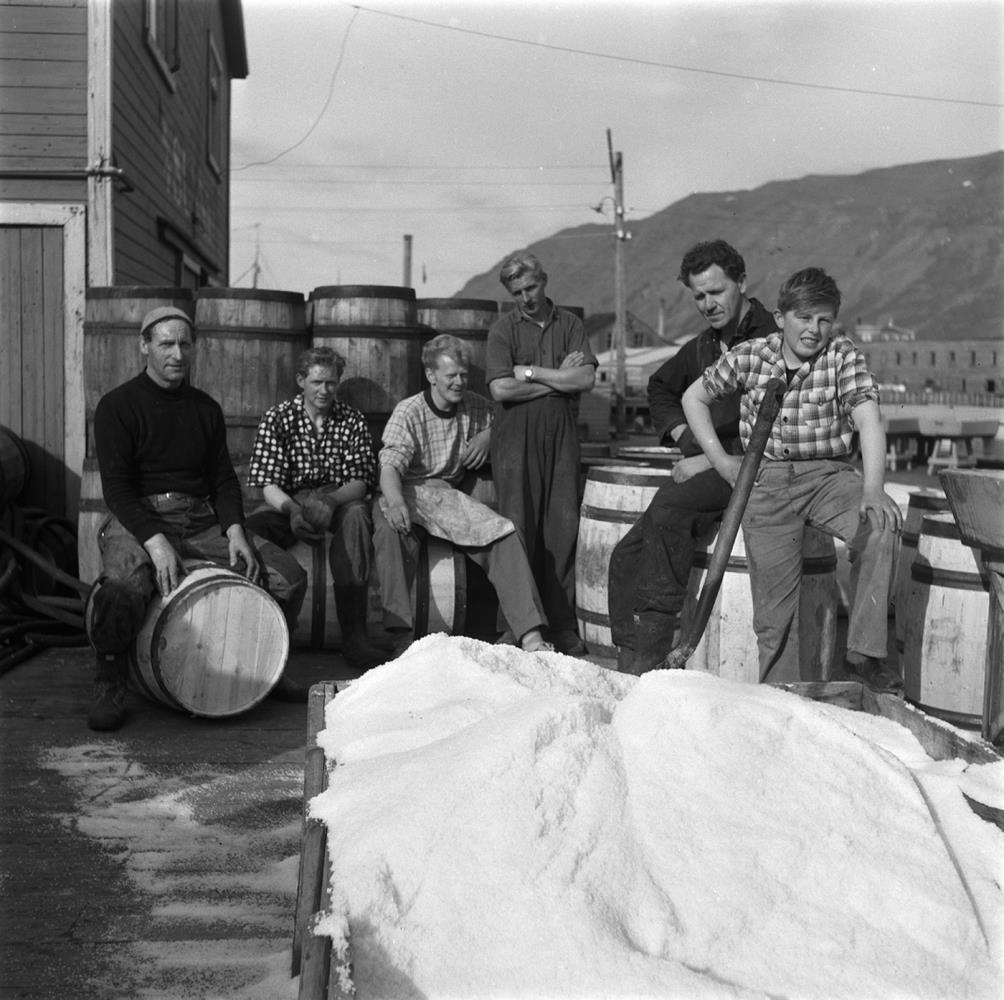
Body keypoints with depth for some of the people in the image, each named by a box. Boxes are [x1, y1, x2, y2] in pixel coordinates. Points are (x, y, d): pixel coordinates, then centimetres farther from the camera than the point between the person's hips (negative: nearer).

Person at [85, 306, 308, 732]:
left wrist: (235, 531, -9)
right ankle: (109, 686, -9)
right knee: (121, 589, -37)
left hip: (201, 521, 5)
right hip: (139, 521, -5)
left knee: (289, 576, -10)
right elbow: (116, 487, -12)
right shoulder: (117, 406, -3)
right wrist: (156, 541, -26)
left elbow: (223, 478, 10)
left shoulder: (206, 409, 13)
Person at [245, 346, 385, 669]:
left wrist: (331, 501, -26)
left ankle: (353, 635, -37)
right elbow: (268, 484, -6)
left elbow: (361, 482, -4)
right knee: (253, 525, -33)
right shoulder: (277, 418, 3)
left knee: (355, 515, -36)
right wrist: (293, 510, -29)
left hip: (340, 500, 0)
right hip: (289, 503, 0)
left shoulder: (352, 421, 6)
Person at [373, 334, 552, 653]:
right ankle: (398, 628, -41)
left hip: (450, 493, 4)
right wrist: (395, 500, -43)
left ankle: (531, 635, -20)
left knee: (505, 536, -19)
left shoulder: (475, 406, 8)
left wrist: (487, 434, 3)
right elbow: (390, 463, -21)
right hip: (408, 493, -4)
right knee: (390, 531, -38)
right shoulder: (408, 412, -7)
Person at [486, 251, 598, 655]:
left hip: (561, 433, 2)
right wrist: (559, 378, -4)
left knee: (563, 526, -1)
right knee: (519, 528, -4)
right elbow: (501, 389, -10)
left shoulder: (570, 324, 11)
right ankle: (517, 624, 2)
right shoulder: (503, 329, 3)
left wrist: (530, 372, -5)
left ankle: (562, 624, 5)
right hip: (516, 435, -2)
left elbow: (586, 379, -2)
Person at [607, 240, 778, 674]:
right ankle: (628, 670, -6)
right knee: (627, 556, -7)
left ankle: (652, 648, -28)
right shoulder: (703, 346, 16)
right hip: (704, 469, 8)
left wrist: (711, 459, -17)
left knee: (669, 507, -33)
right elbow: (660, 386, 35)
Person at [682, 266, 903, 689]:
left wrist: (873, 488, -31)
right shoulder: (748, 357, 0)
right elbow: (694, 397, 13)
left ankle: (864, 652, -20)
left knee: (882, 524, -28)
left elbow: (868, 420, -16)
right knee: (775, 598, -8)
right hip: (765, 480, 0)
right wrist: (721, 460, 4)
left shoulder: (843, 355, -3)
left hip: (828, 474, 0)